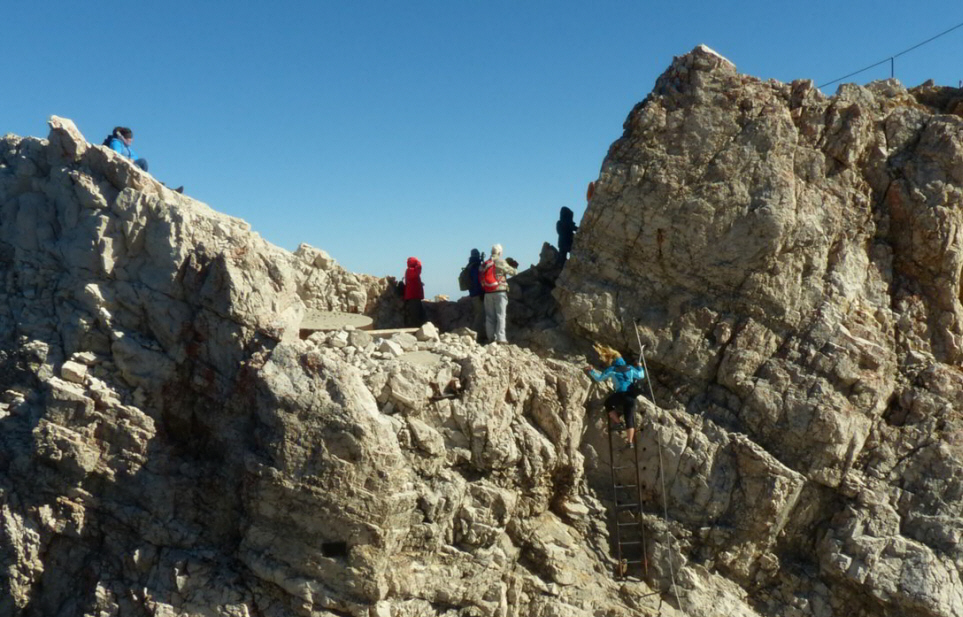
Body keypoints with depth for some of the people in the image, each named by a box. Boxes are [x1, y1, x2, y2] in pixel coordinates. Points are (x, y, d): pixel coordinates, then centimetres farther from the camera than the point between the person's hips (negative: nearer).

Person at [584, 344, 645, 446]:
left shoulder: (611, 370, 5)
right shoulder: (630, 368, 15)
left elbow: (599, 378, 11)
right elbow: (641, 376, 27)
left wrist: (591, 371, 24)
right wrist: (639, 367, 46)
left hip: (620, 395, -4)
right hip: (631, 397, 4)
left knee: (608, 403, 25)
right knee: (629, 419, 7)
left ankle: (618, 422, 15)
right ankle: (630, 441, 5)